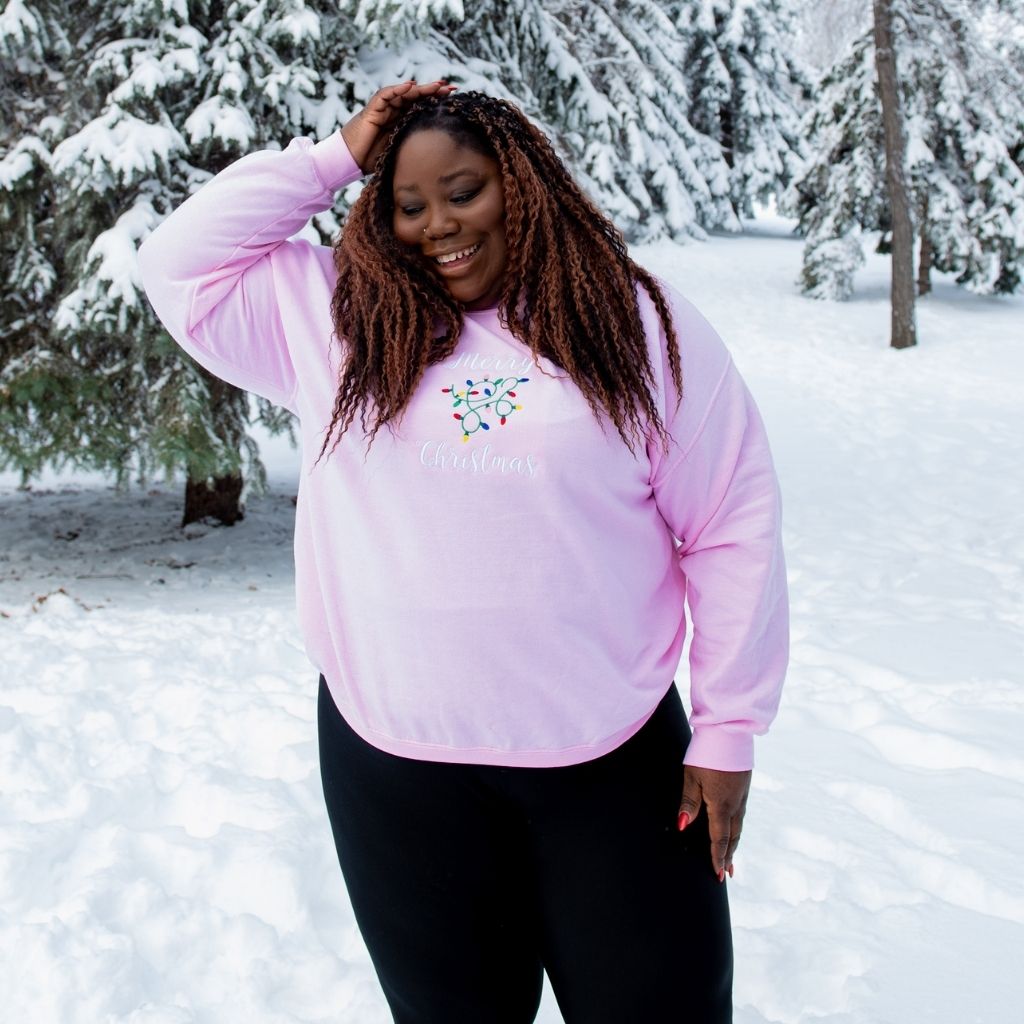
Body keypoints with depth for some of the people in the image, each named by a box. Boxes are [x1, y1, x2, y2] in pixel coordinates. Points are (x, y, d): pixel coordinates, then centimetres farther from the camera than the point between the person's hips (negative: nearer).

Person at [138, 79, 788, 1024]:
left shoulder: (636, 322, -1)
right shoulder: (338, 319, 7)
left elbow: (733, 528, -1)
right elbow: (179, 261, 8)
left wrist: (728, 732, -3)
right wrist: (337, 156, 4)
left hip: (614, 758, -1)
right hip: (395, 762, 2)